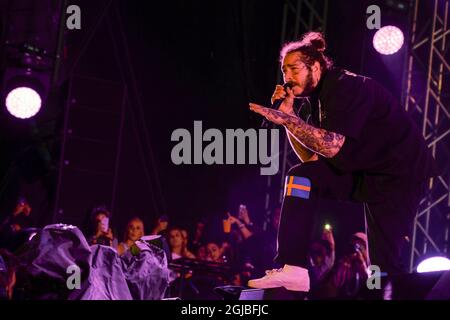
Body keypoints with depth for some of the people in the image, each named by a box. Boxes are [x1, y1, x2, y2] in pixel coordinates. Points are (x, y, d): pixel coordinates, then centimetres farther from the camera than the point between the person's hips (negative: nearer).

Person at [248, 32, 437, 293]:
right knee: (300, 177, -11)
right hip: (361, 171, 8)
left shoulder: (347, 87, -18)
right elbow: (310, 157, 7)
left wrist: (287, 119, -27)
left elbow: (332, 146, -30)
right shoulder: (314, 98, 9)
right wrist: (287, 113, -1)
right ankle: (293, 270, -17)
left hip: (398, 174, -8)